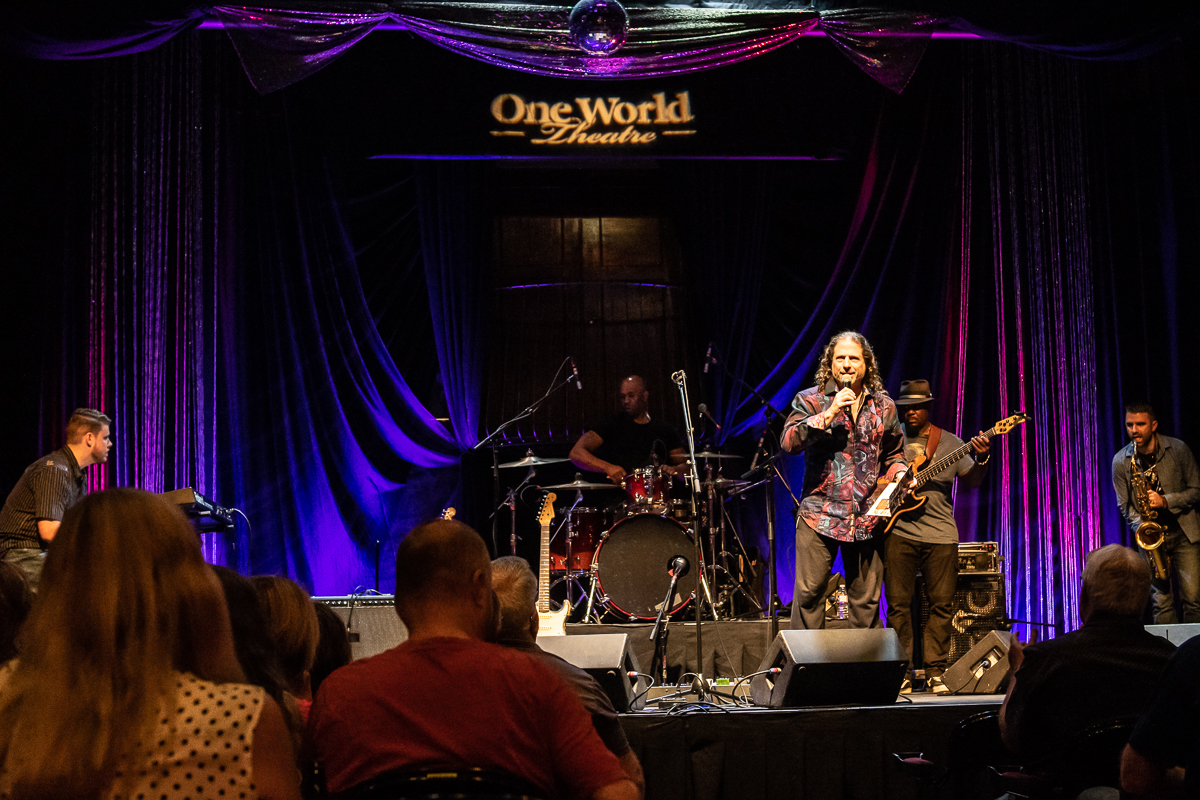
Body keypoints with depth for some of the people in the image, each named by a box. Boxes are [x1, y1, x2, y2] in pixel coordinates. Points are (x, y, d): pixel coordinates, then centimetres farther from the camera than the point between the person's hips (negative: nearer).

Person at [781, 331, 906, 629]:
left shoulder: (884, 406, 12)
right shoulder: (810, 400, 2)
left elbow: (894, 453, 22)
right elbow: (789, 441, -13)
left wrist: (899, 473, 0)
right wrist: (830, 413, -17)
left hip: (867, 519, 3)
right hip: (819, 515, -2)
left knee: (866, 599, 7)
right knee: (809, 592, -4)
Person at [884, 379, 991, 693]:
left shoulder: (950, 442, 9)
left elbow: (971, 482, 7)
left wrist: (981, 459, -12)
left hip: (940, 534, 1)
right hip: (899, 530, -1)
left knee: (942, 604, 0)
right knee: (898, 604, -2)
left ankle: (935, 672, 7)